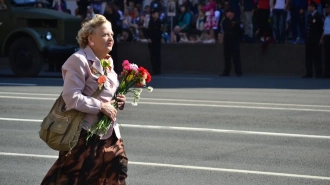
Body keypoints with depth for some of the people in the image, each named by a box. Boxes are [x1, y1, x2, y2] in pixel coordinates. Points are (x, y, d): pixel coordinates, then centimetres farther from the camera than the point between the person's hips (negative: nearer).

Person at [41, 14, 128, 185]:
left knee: (117, 171, 12)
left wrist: (118, 100, 3)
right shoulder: (79, 60, -17)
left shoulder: (108, 61, 11)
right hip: (85, 131, -9)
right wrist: (101, 106, -22)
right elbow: (71, 97, -24)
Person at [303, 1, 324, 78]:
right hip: (309, 41, 7)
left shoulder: (318, 16, -8)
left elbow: (321, 28, -9)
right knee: (308, 57, 7)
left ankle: (318, 74, -4)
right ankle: (309, 73, 11)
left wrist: (320, 39, -12)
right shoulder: (309, 16, 15)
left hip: (316, 42, -7)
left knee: (316, 57, -6)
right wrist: (306, 39, 13)